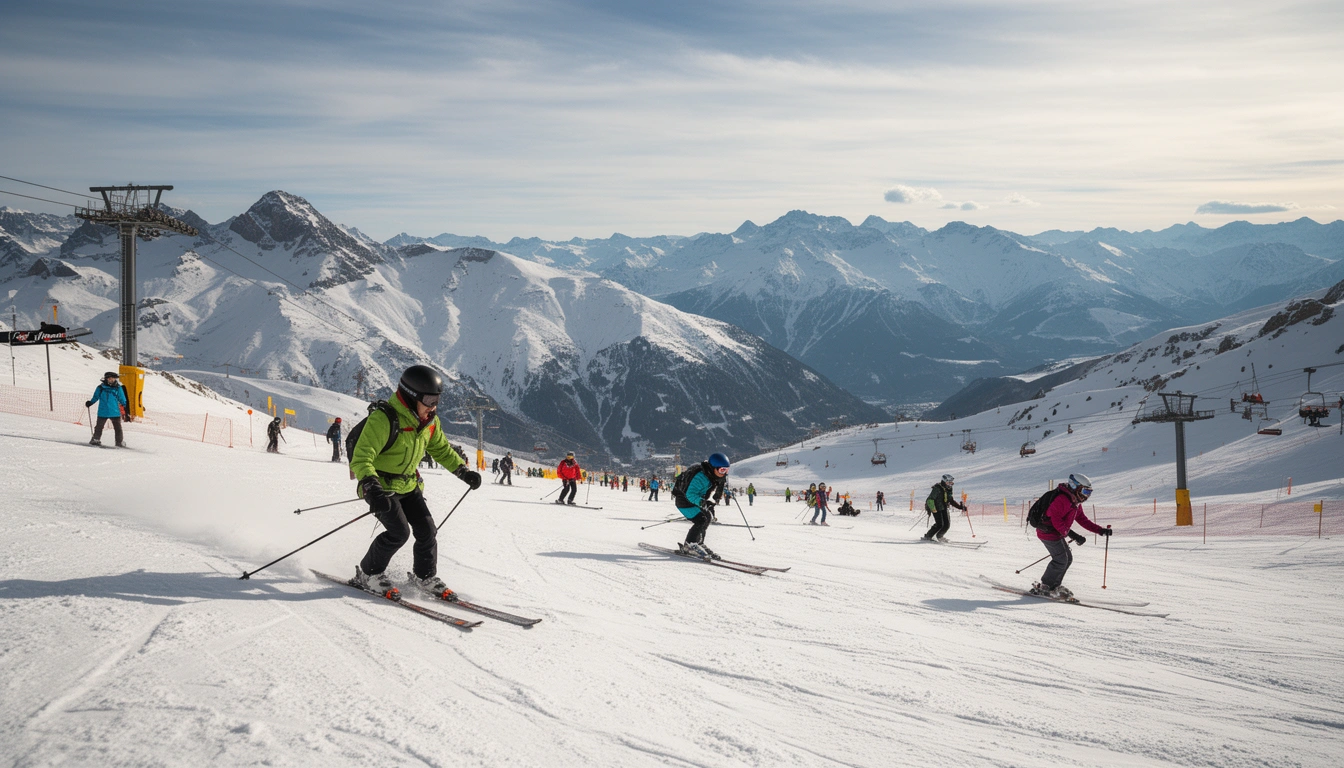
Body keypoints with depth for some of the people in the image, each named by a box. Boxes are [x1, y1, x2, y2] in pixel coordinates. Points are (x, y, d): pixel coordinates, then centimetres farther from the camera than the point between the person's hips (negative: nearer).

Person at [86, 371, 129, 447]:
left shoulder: (118, 388, 2)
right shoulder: (100, 388, 1)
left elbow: (122, 399, 7)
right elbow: (95, 397, 10)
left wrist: (125, 404, -5)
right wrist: (90, 403, 0)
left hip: (115, 412, 0)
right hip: (103, 412, 0)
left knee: (118, 427, 3)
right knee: (99, 426, 7)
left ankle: (120, 442, 10)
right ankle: (96, 439, 19)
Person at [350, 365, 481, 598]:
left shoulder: (430, 422, -4)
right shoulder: (384, 420, -28)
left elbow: (441, 450, 14)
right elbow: (361, 457, -32)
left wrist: (464, 472, 4)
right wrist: (372, 489, -46)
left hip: (409, 485, 7)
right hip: (381, 487, -7)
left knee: (427, 530, 1)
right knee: (399, 532, -18)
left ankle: (425, 576, 23)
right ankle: (368, 574, 4)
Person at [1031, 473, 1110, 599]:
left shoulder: (1076, 503, 12)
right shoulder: (1062, 499, -22)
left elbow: (1082, 520, 16)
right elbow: (1056, 520, -28)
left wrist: (1100, 530, 7)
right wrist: (1072, 535, -31)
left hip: (1057, 533, 10)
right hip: (1049, 532, -10)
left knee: (1068, 558, 12)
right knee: (1061, 560, -10)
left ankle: (1055, 585, 22)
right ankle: (1044, 587, 0)